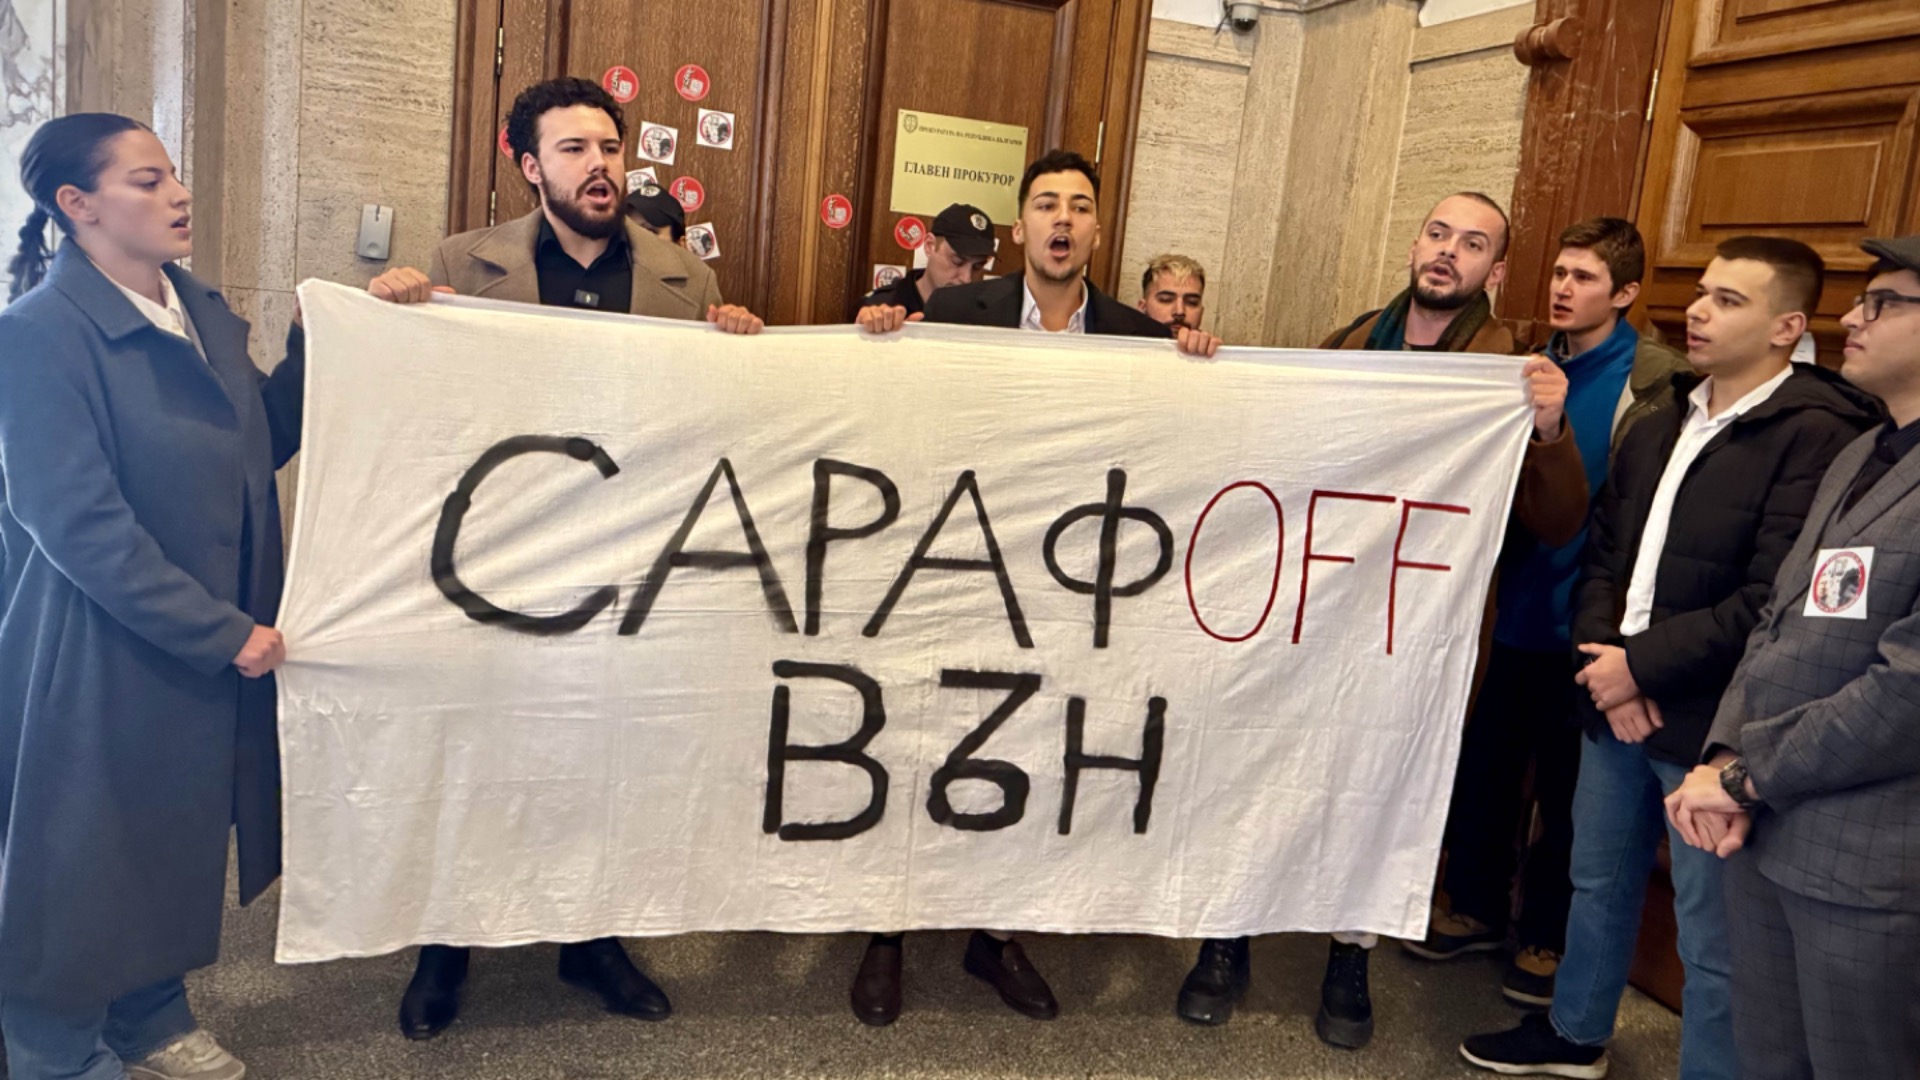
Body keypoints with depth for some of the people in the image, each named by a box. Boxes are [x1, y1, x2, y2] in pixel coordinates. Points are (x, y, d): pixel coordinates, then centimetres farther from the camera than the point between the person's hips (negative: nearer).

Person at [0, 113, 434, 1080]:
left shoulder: (196, 310, 6)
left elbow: (266, 434, 9)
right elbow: (80, 524, -22)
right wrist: (223, 633, -21)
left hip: (205, 652, 8)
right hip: (100, 660, -7)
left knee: (175, 838, 21)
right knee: (84, 854, 10)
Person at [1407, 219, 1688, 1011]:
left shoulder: (1654, 385, -9)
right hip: (1517, 610, 5)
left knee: (1566, 783, 10)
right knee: (1486, 764, 13)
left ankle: (1547, 936, 27)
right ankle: (1475, 907, 32)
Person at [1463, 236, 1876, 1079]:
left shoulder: (1815, 438, -14)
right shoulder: (1659, 429, 13)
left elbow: (1771, 605, -21)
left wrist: (1640, 666, -15)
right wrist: (1603, 658, -6)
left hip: (1710, 726, -8)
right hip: (1615, 702, 8)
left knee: (1711, 937, 4)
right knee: (1597, 884, 23)